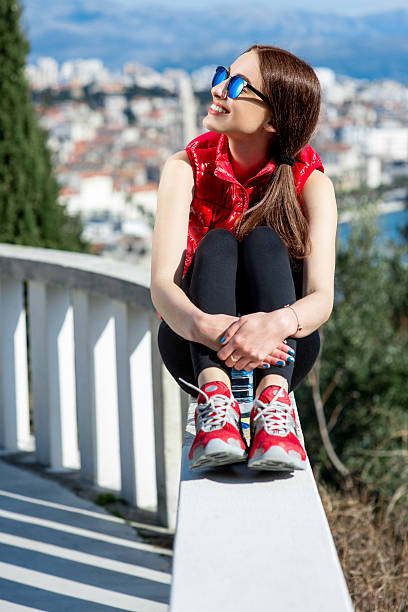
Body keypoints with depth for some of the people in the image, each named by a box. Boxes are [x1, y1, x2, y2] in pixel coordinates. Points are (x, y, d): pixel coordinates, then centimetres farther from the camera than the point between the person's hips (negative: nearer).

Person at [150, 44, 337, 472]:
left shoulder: (310, 182, -9)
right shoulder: (187, 167, -8)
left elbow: (321, 298, -23)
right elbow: (161, 284, -22)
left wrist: (279, 322, -48)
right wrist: (200, 325, -46)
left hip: (280, 355, 0)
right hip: (194, 351, 0)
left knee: (265, 241, -25)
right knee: (216, 244, -26)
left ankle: (274, 397, -45)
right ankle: (215, 395, -48)